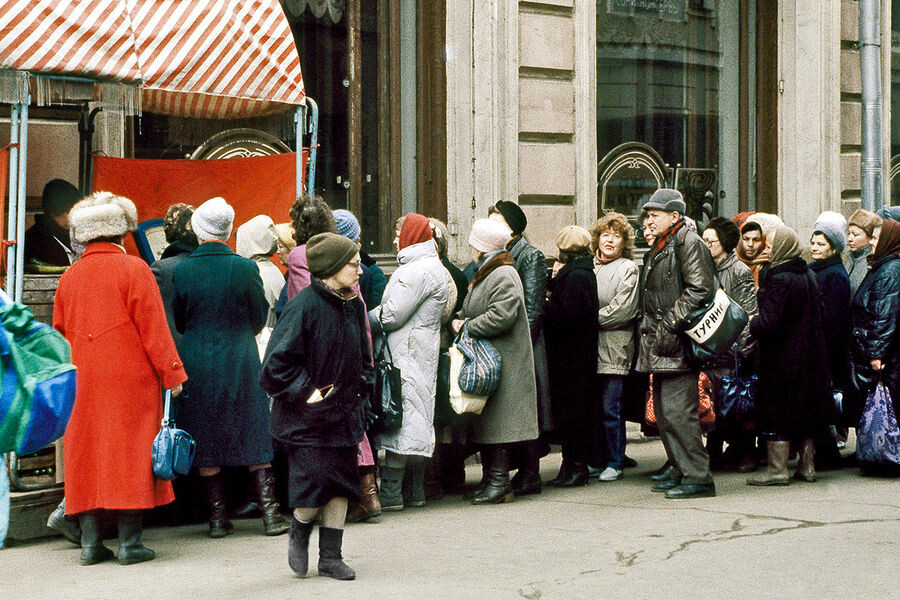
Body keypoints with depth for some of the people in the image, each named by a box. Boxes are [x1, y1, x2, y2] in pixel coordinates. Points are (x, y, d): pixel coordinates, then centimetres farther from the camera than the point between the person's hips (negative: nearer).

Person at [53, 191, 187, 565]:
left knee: (85, 454, 7)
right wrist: (172, 373, -3)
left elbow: (60, 334, 15)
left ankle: (90, 541, 6)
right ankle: (129, 542, -2)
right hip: (129, 380, -4)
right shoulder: (133, 269, -7)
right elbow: (153, 327, -9)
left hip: (82, 385, 4)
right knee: (128, 452, -1)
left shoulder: (69, 277, 8)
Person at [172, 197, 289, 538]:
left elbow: (178, 322, 4)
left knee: (205, 442, 8)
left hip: (197, 362, 0)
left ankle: (218, 517, 9)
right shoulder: (245, 268, -9)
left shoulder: (181, 271, -7)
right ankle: (270, 512, 5)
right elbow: (260, 318, 2)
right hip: (241, 361, 0)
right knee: (253, 436, 8)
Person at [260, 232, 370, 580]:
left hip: (343, 411, 7)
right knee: (314, 481, -10)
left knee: (342, 485, 7)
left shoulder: (353, 305, 5)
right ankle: (299, 532, 21)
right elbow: (277, 362, -17)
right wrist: (306, 392, -16)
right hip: (307, 416, -7)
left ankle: (330, 557, 17)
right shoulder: (304, 307, -18)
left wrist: (359, 384, 10)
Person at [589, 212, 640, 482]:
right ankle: (595, 460, 13)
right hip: (590, 348, 4)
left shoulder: (628, 269, 2)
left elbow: (623, 309, -8)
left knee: (610, 408, -6)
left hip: (614, 348, -4)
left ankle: (615, 463, 3)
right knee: (592, 407, 4)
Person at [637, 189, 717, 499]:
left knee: (676, 410, -13)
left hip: (678, 345, -10)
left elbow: (699, 289, -18)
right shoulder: (659, 247, 21)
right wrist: (649, 328, 18)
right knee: (663, 410, 11)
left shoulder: (689, 243, -8)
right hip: (659, 344, 10)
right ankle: (680, 470, 19)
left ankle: (697, 477, -9)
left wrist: (669, 325, -19)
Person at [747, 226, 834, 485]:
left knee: (776, 415, -2)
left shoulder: (778, 280, -18)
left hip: (780, 358, -8)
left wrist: (750, 325, -4)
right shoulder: (809, 276, 8)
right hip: (808, 355, 8)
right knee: (804, 413, 14)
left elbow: (769, 323, -24)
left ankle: (777, 470, 0)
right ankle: (807, 466, 19)